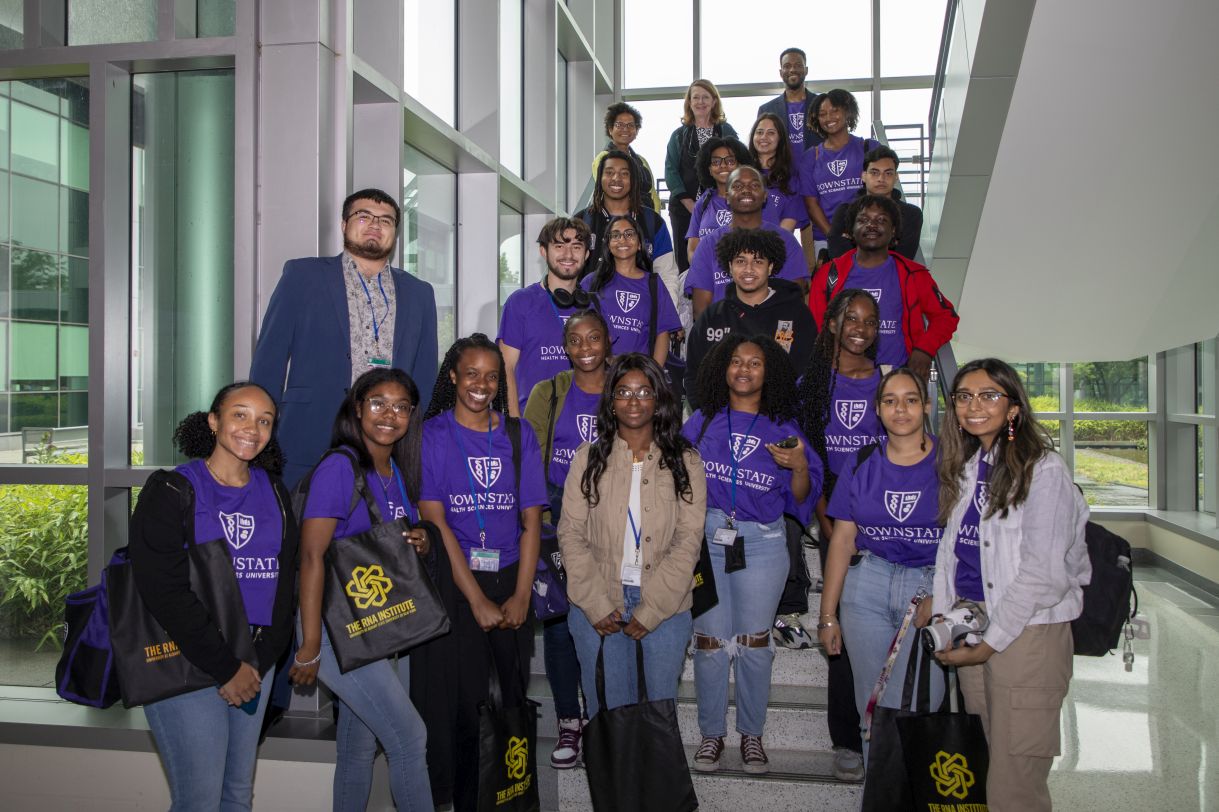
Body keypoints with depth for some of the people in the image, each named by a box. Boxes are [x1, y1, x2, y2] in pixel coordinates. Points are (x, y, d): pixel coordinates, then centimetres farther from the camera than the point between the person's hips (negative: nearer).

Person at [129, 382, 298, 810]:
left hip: (254, 663, 5)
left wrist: (259, 662, -5)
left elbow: (284, 583, 8)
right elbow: (163, 589, -14)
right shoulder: (172, 491, -5)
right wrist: (225, 667, -15)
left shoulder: (275, 495, 11)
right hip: (184, 663, -5)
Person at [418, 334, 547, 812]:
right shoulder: (432, 434, -1)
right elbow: (435, 522, -7)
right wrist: (478, 600, -11)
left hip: (511, 579, 3)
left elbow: (531, 521, 5)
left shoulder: (518, 434, 7)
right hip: (454, 581, -2)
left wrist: (520, 597, -5)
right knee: (462, 700, -2)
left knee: (515, 697, 4)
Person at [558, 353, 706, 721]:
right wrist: (596, 605, -9)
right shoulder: (589, 458, 4)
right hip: (598, 609, 0)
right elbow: (571, 534, 0)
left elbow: (688, 540, -4)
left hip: (666, 608, 0)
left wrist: (649, 611, -10)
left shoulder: (685, 461, 2)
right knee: (607, 709, 8)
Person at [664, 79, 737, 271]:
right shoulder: (679, 135, 10)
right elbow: (671, 171, 3)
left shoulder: (727, 132, 10)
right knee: (686, 263, -1)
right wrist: (690, 204, -9)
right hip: (684, 209, 1)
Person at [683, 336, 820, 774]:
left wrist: (800, 467, -14)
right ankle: (712, 733, 19)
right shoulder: (701, 422, 7)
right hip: (706, 539, 1)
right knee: (710, 640, 3)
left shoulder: (783, 428, 6)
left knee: (753, 642, 5)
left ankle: (752, 733, 22)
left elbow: (800, 498, 4)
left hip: (762, 544, 0)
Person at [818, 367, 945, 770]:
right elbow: (842, 539, 7)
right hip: (867, 586, 3)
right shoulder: (861, 463, 7)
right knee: (872, 704, 7)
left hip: (932, 585, -2)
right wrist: (828, 615, 6)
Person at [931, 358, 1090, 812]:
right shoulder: (964, 468, 12)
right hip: (970, 629, 6)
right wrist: (944, 619, 2)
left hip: (1025, 634, -6)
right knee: (986, 761, 14)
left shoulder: (1043, 469, -9)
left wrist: (991, 641, -12)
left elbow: (1043, 572, -14)